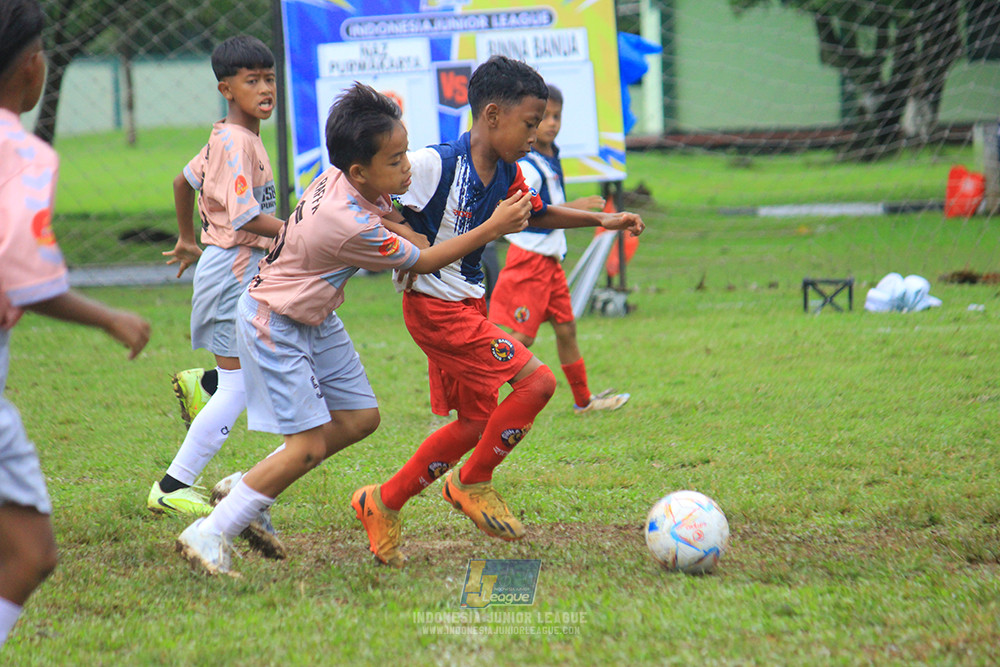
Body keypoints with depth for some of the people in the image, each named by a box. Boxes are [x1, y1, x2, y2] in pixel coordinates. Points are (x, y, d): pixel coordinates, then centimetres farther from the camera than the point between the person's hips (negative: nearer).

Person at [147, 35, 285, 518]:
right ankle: (172, 488, 1)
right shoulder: (235, 141, -18)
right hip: (233, 268, -9)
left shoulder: (234, 138, 12)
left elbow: (183, 181, 25)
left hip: (250, 269, 9)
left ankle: (202, 383, 21)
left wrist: (187, 240, 35)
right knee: (238, 392, -5)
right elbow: (247, 217, -24)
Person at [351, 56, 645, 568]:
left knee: (477, 421, 11)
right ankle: (473, 484, 3)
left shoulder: (507, 174, 4)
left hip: (469, 304, 9)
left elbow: (536, 214, 23)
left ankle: (384, 504, 21)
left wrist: (600, 219, 17)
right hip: (435, 307, -9)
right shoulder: (435, 164, -21)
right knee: (535, 381, -14)